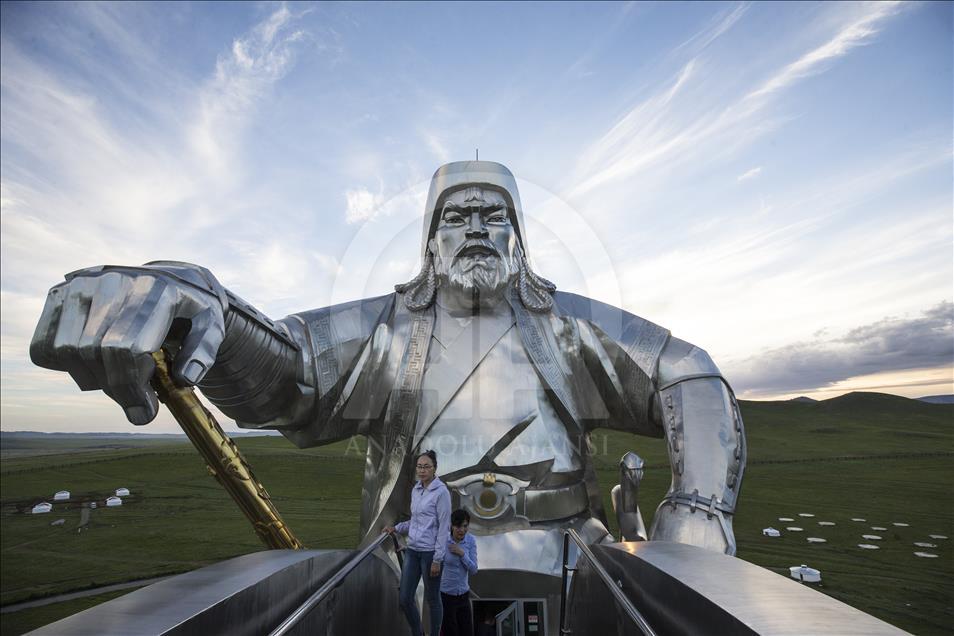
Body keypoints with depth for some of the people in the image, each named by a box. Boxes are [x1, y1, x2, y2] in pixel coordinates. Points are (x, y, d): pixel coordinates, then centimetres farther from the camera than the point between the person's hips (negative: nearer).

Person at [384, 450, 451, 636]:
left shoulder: (441, 492, -14)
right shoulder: (415, 490, 7)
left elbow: (444, 527, -15)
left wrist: (437, 559, -16)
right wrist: (396, 528, 8)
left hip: (430, 551, -7)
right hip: (412, 550, 7)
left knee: (432, 599, 9)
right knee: (405, 599, 10)